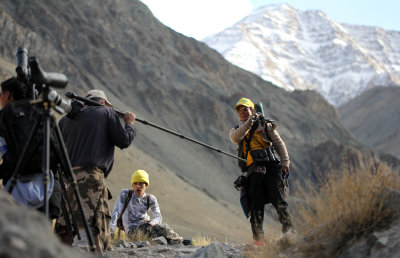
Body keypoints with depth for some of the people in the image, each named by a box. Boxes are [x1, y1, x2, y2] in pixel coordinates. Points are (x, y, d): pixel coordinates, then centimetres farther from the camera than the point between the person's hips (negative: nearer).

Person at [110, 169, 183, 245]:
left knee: (163, 227, -28)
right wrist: (111, 233, -17)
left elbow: (158, 217, -5)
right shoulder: (125, 194, -5)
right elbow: (116, 213, -9)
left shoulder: (150, 199, 2)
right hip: (132, 229, -3)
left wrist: (152, 222, -30)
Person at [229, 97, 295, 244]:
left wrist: (285, 163, -1)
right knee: (256, 204, -5)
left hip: (271, 166, -1)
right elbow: (235, 138, -3)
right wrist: (249, 122, -11)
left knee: (279, 199, -13)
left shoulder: (265, 125, 17)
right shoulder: (236, 131, 22)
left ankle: (288, 230, -10)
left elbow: (279, 144, 11)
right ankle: (258, 237, -3)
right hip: (254, 170, 1)